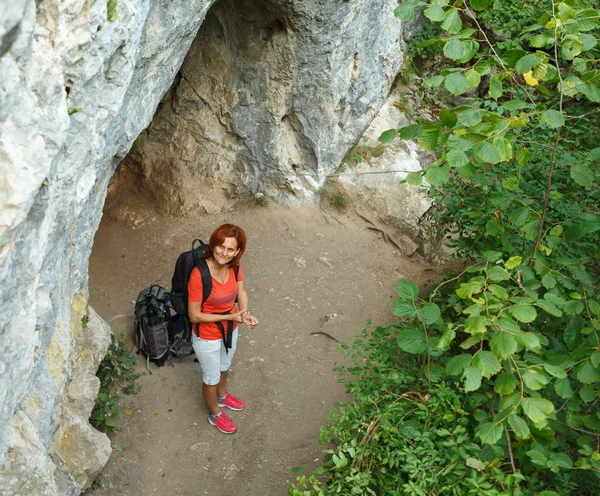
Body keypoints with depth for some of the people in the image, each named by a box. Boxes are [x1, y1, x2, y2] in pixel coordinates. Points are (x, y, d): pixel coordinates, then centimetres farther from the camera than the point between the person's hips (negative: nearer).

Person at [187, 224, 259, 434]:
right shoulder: (199, 275, -35)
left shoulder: (234, 266, -17)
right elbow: (194, 315, -27)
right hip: (208, 338, -6)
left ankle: (222, 397, 64)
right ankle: (215, 415, 50)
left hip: (230, 330, 6)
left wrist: (245, 313, -19)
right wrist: (230, 316, -25)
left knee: (224, 367, 33)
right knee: (211, 376, 21)